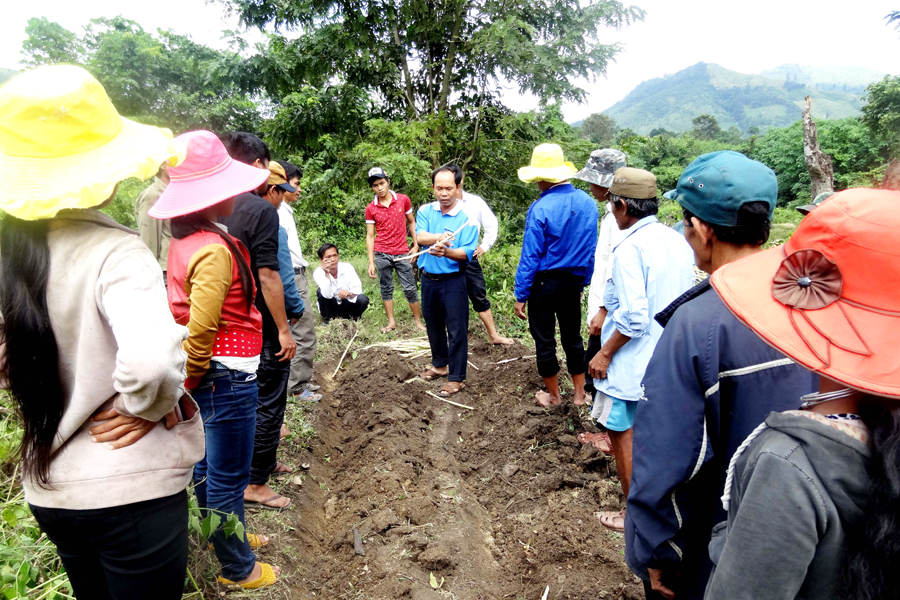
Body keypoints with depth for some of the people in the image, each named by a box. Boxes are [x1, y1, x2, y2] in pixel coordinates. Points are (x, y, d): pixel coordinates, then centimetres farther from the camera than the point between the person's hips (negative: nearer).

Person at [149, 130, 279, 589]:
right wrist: (191, 382, -14)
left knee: (208, 466, 24)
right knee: (228, 476, 7)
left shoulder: (183, 241, 5)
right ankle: (237, 568, 26)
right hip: (226, 376, -9)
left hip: (205, 374, 9)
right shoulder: (214, 250, -24)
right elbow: (200, 328, -24)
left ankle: (225, 535, 45)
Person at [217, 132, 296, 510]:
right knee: (268, 403, 4)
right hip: (262, 326, -8)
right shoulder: (261, 209, -18)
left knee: (248, 397, 22)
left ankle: (261, 460, 38)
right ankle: (255, 484, 14)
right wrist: (284, 330, -17)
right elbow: (267, 275, -22)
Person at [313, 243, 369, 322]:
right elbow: (327, 295, -32)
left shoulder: (347, 267, -14)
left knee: (363, 299, -26)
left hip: (346, 305, 1)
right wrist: (327, 273, -41)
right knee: (320, 291, -28)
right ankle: (327, 319, -7)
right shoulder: (318, 273, -18)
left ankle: (352, 317, 4)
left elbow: (357, 289, -17)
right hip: (330, 308, -1)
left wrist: (349, 293, -41)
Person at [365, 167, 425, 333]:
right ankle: (391, 322, 17)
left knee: (410, 288, 2)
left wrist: (416, 245, 2)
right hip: (382, 255, 1)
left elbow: (411, 222, 11)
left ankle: (418, 321, 12)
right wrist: (371, 262, -3)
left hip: (402, 253, 0)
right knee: (386, 288, 7)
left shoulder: (403, 200, 0)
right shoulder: (370, 208, -1)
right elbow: (370, 236, 1)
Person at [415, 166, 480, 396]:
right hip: (428, 279, 5)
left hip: (453, 280, -5)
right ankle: (440, 365, 40)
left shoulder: (467, 218, -11)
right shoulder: (425, 211, 0)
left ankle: (456, 378, 12)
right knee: (434, 325, 20)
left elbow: (467, 253, -18)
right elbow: (420, 237, -17)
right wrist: (440, 237, -38)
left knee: (456, 330, 0)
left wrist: (446, 252, -37)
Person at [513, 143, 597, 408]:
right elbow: (591, 249, 6)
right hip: (574, 281, 6)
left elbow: (530, 257, -18)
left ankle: (553, 396, 27)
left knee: (544, 339, 11)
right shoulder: (587, 203, -1)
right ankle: (580, 394, 30)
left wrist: (520, 296, -11)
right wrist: (583, 282, 17)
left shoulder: (540, 209, -20)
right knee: (572, 336, 19)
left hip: (544, 283, -5)